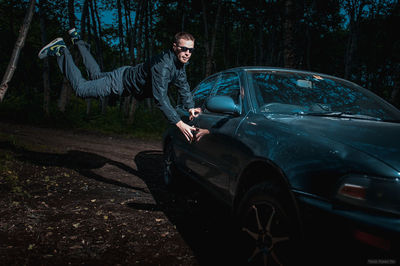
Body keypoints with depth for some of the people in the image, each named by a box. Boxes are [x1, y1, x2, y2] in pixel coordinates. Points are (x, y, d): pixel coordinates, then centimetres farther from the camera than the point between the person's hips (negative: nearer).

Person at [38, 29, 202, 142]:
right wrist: (179, 124, -50)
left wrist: (190, 107, -10)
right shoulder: (163, 64, -39)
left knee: (96, 75, 30)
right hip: (120, 81, -8)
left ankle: (77, 40, 46)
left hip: (130, 76, 8)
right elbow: (160, 98, -46)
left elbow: (183, 86, 2)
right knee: (81, 88, 0)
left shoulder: (180, 62, -10)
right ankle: (60, 50, 13)